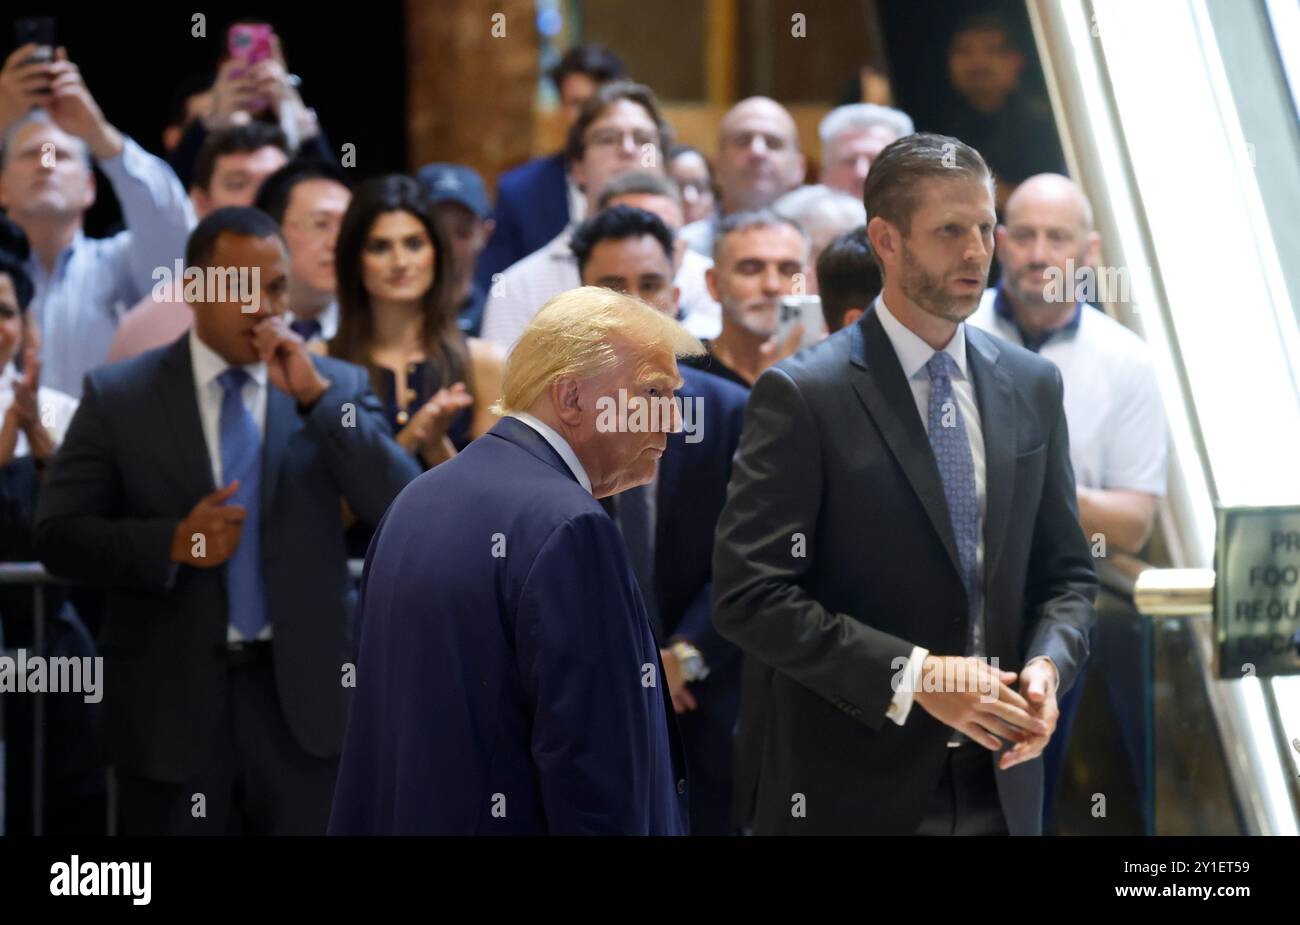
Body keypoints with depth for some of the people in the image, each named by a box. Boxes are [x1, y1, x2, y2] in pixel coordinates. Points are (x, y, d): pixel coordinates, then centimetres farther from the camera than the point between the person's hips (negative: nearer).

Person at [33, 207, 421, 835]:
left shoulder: (338, 388, 5)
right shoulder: (118, 396, 2)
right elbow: (58, 535, 0)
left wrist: (315, 397, -13)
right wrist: (172, 542, -15)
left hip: (302, 700, 1)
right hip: (172, 705, -1)